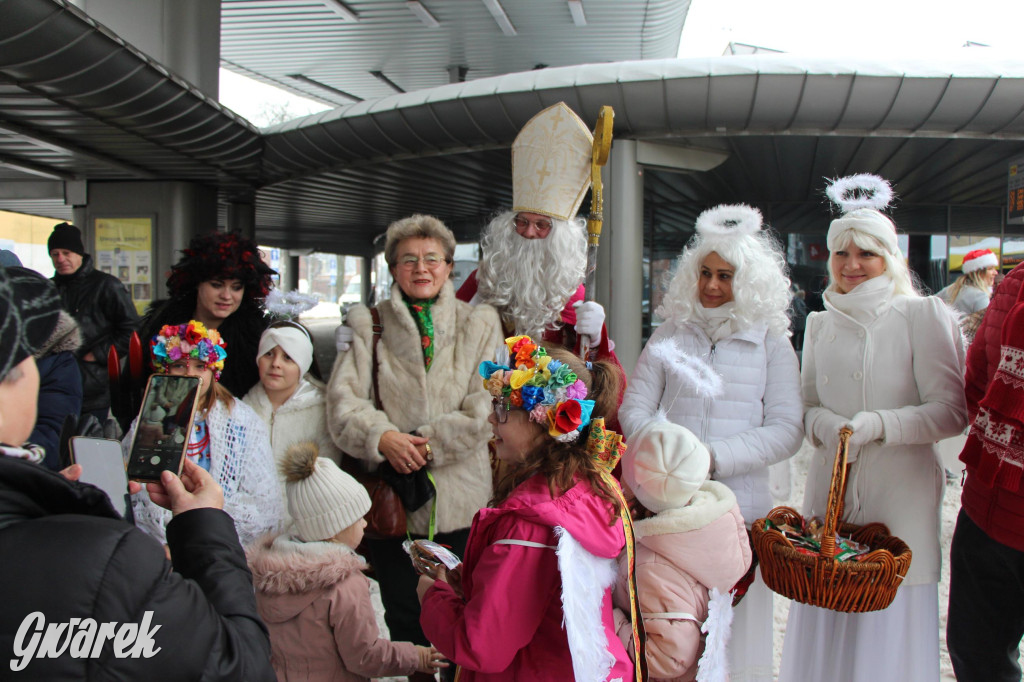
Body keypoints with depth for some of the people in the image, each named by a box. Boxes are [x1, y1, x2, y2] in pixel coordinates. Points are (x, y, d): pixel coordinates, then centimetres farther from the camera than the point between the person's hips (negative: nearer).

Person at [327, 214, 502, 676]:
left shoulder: (479, 323, 8)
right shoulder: (369, 325, 9)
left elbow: (485, 408, -3)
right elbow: (344, 400, -2)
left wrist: (429, 445, -14)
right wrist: (382, 438, -19)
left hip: (461, 499, 0)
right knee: (403, 617, 7)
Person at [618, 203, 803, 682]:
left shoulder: (771, 343, 4)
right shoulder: (670, 335, 9)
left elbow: (786, 431, -2)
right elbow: (634, 408, 8)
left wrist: (716, 457, -14)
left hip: (739, 503, -1)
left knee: (732, 624, 5)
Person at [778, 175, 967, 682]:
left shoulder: (923, 315, -2)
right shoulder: (820, 324, 12)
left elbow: (952, 410, -6)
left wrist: (880, 424, -19)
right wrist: (823, 424, -7)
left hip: (900, 493, -3)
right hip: (831, 488, 4)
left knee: (890, 622, 0)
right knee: (823, 626, 6)